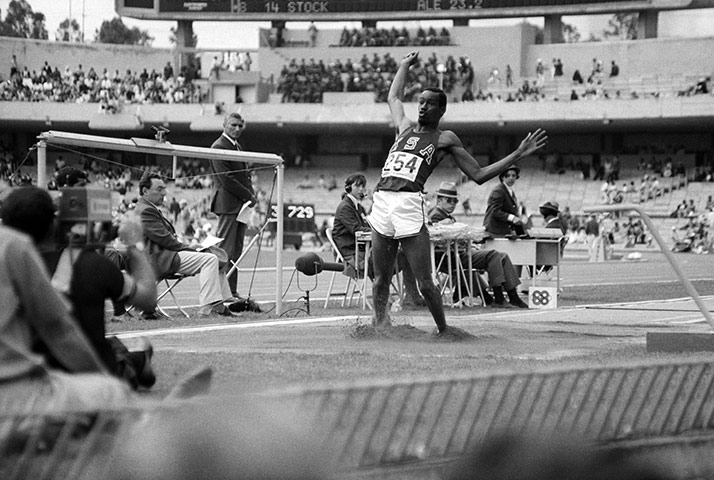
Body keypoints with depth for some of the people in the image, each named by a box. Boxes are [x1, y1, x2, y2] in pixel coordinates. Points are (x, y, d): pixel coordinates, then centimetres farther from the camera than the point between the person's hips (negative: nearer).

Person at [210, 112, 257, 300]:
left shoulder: (237, 146, 20)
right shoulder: (219, 147, -9)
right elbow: (226, 179, -16)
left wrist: (251, 195, 5)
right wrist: (248, 195, -12)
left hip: (241, 204, 9)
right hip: (227, 204, -9)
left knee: (236, 251, 8)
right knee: (225, 251, -10)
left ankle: (232, 291, 9)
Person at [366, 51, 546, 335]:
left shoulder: (445, 139, 12)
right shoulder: (405, 127, 24)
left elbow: (479, 175, 13)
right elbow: (394, 97, 43)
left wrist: (518, 155, 7)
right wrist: (405, 65, 52)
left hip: (410, 205, -4)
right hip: (382, 203, 4)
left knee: (424, 283, -6)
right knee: (381, 280, 4)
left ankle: (442, 329, 8)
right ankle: (379, 324, 10)